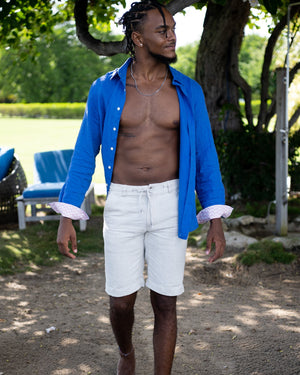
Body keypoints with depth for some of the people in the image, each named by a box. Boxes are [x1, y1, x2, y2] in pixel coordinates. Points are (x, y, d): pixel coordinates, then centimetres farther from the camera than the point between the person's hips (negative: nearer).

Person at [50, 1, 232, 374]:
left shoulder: (188, 92, 1)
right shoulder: (105, 90, -2)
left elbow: (205, 155, 3)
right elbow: (84, 152, 2)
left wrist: (215, 220, -1)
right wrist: (67, 217, -2)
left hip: (170, 204, 1)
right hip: (122, 205, 0)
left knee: (165, 303, 3)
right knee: (121, 301, 7)